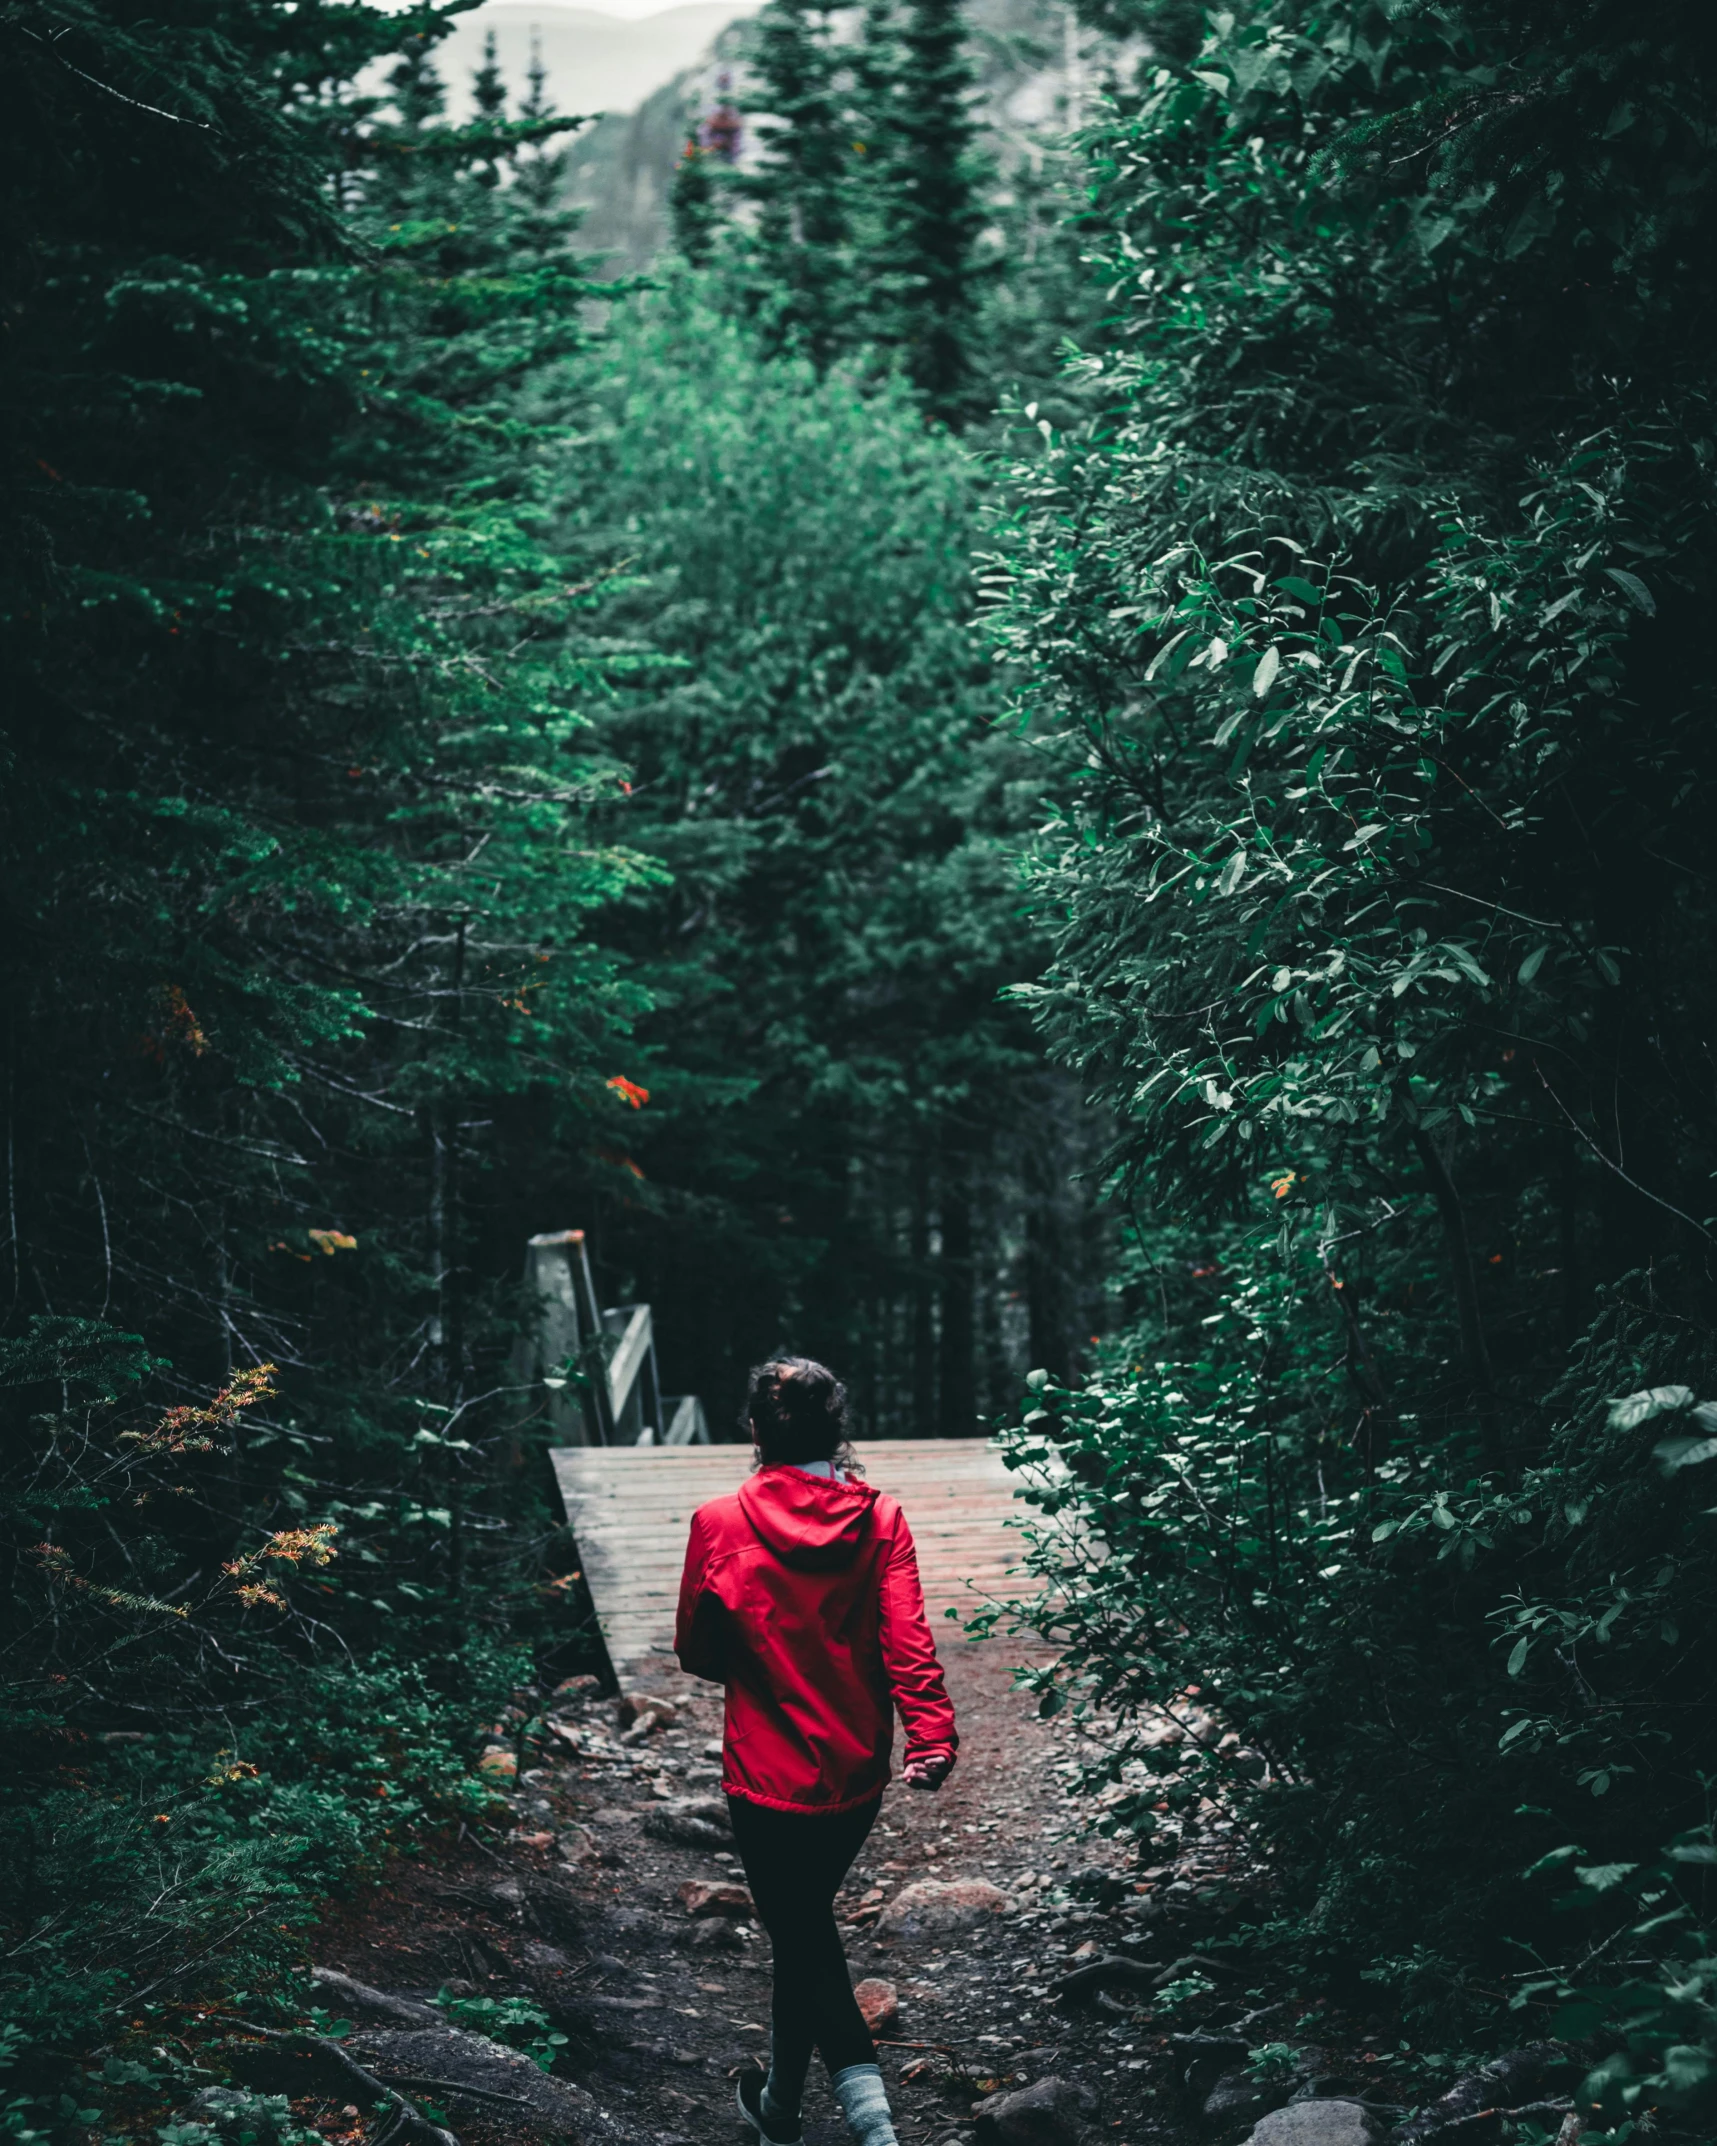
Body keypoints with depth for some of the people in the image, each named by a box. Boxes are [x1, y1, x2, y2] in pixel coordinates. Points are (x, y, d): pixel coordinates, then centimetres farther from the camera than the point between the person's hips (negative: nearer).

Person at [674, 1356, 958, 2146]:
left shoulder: (720, 1524, -10)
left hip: (769, 1778, -4)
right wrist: (932, 1732, -25)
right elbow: (906, 1637, -18)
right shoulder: (878, 1519, -6)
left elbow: (696, 1652, -1)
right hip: (857, 1776, 4)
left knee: (807, 1945, 7)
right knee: (807, 1931, 22)